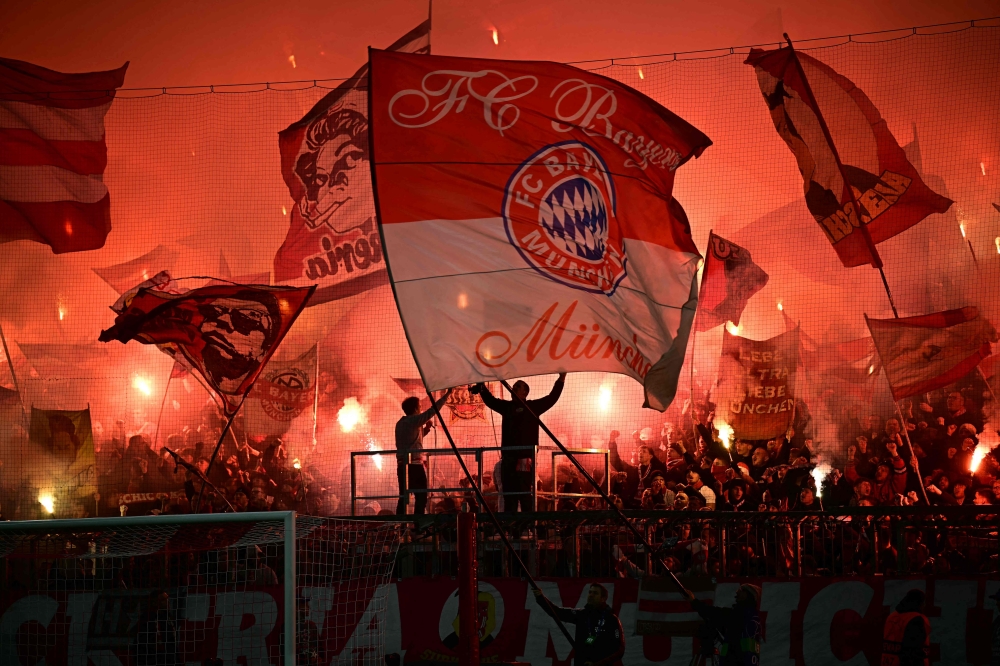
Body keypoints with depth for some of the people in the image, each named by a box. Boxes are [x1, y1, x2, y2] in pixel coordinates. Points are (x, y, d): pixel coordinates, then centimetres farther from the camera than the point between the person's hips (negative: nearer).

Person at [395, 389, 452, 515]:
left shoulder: (400, 424, 15)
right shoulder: (414, 421, -8)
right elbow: (432, 410, -10)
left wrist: (425, 430, 20)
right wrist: (447, 395, -5)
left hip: (402, 465, 8)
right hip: (415, 465, -8)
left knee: (403, 497, 6)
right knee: (421, 497, -4)